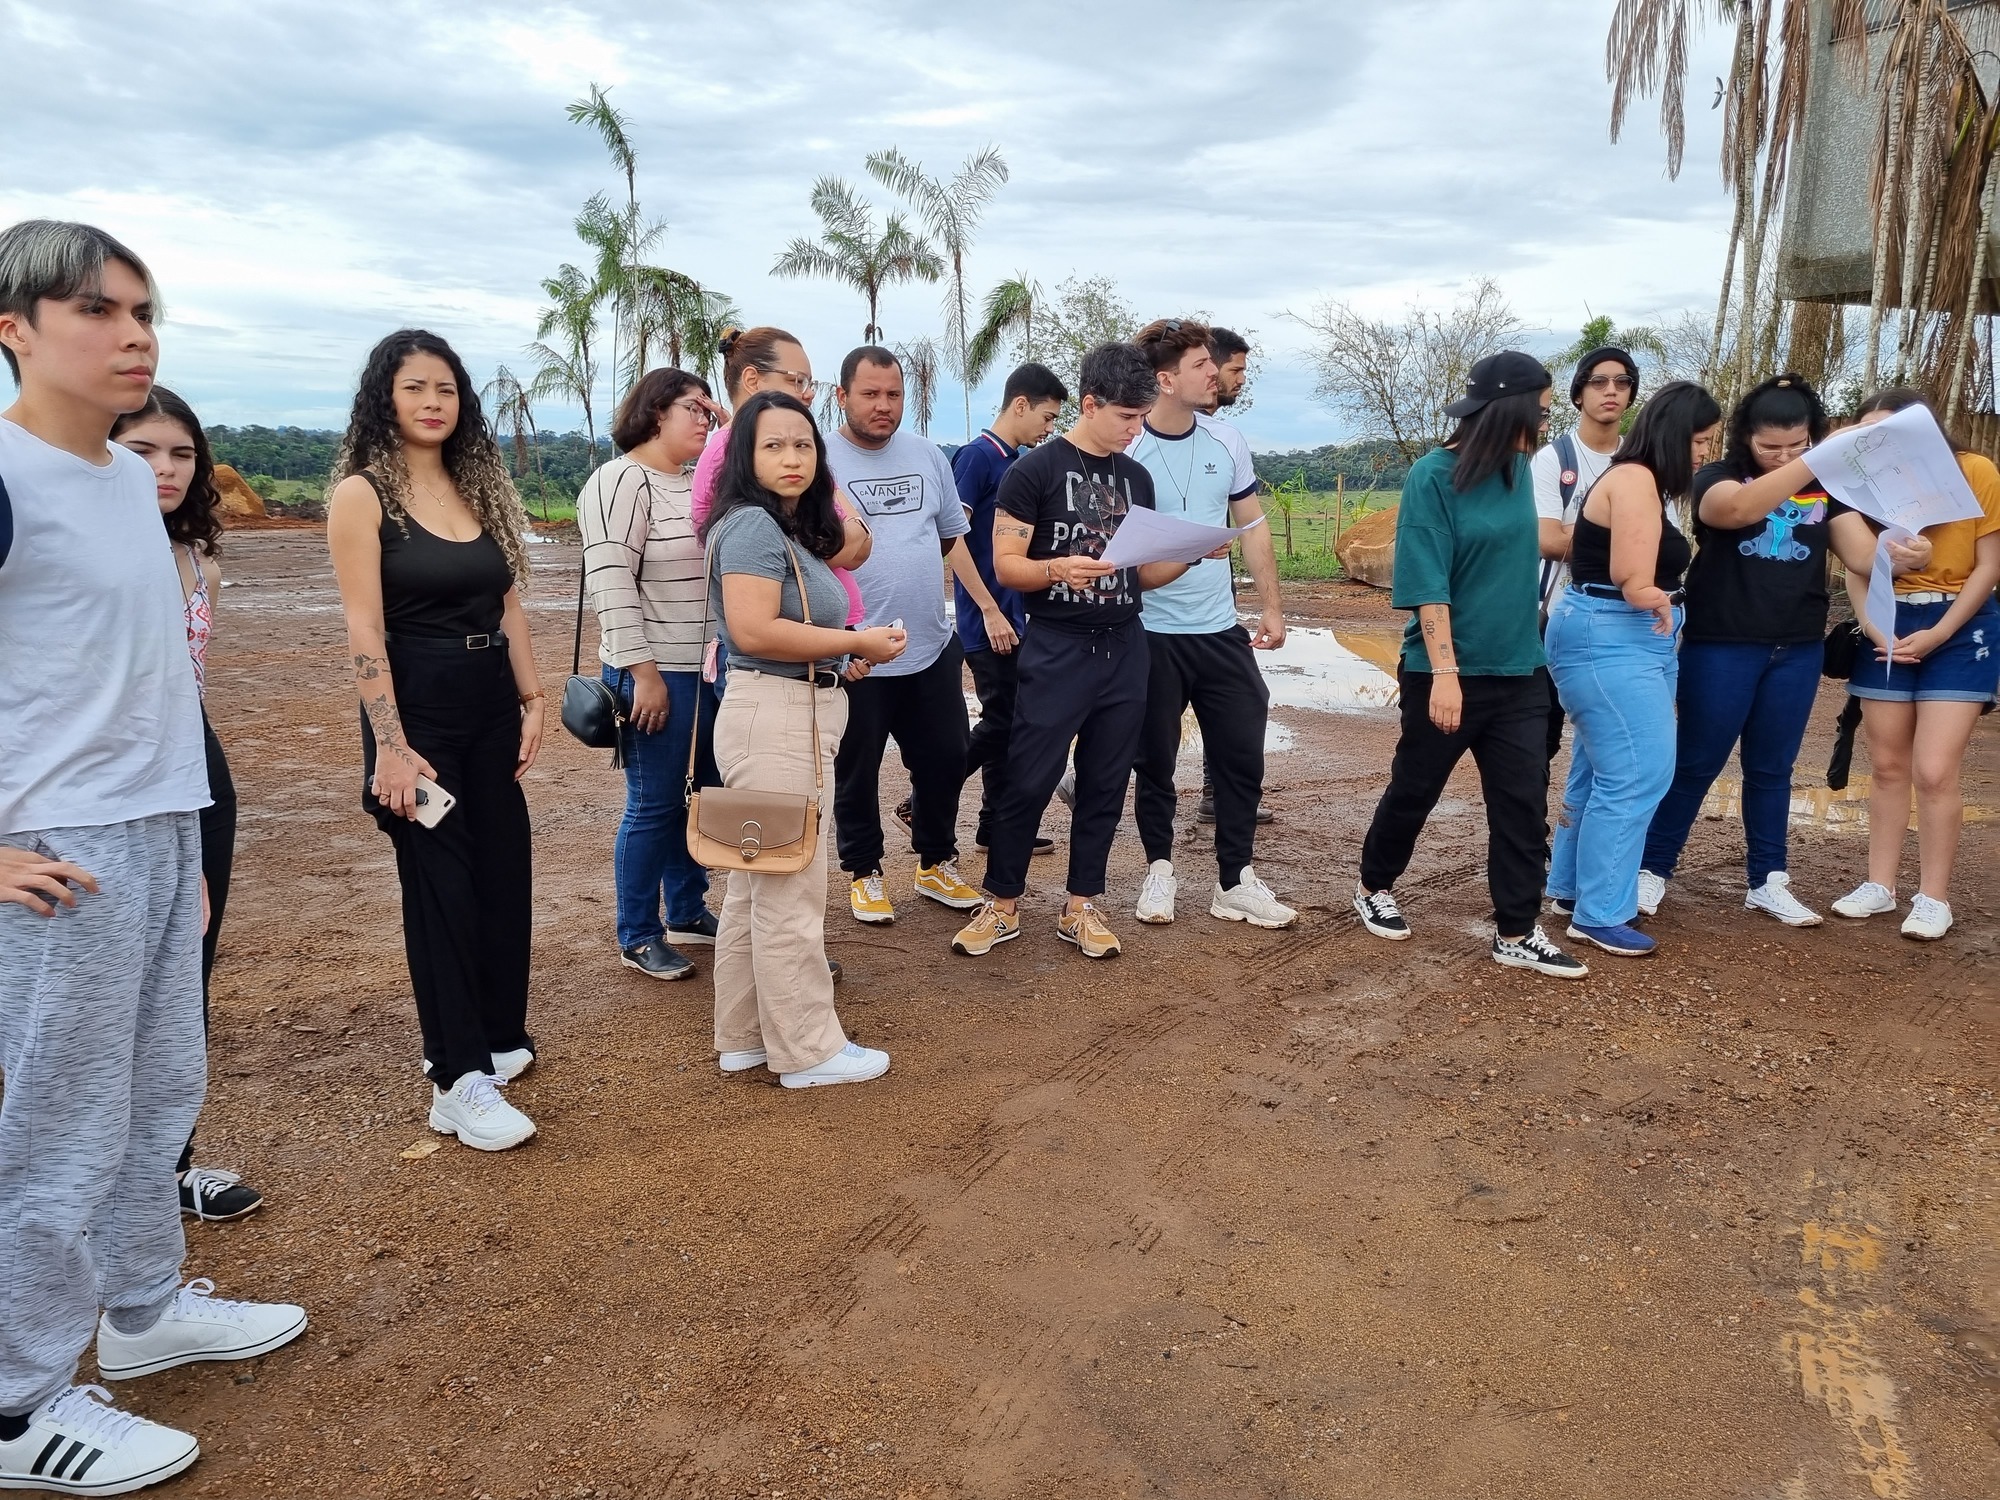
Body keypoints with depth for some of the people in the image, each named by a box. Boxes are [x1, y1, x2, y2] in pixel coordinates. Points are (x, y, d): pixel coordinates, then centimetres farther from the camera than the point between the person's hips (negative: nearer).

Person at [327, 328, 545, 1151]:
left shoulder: (479, 487, 9)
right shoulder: (362, 494, -9)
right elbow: (364, 629, -14)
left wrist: (532, 699, 6)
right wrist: (389, 746, -19)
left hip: (491, 703, 6)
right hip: (417, 707, -6)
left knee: (503, 873, 12)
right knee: (440, 885, -2)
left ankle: (493, 1033, 30)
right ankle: (459, 1080, 6)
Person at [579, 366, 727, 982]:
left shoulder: (695, 482, 16)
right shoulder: (621, 480, -10)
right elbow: (611, 582, -18)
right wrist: (643, 671, -20)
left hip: (711, 669, 8)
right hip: (657, 672, -8)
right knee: (654, 805, 0)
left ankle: (687, 913, 30)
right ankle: (637, 938, 14)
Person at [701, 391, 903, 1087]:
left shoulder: (794, 528, 15)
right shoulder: (751, 522, -13)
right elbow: (753, 630, -23)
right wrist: (858, 641, -17)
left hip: (799, 715, 10)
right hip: (772, 717, -10)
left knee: (755, 887, 15)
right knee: (791, 891, -2)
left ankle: (745, 1038, 25)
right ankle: (808, 1050, 9)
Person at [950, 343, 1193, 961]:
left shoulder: (1136, 477, 12)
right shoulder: (1034, 470, -6)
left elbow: (1143, 574, 15)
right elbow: (1005, 565, -9)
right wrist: (1057, 569, -28)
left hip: (1123, 648, 5)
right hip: (1057, 648, -5)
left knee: (1105, 782, 8)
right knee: (1028, 781, -2)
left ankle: (1081, 906, 20)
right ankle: (1003, 904, 13)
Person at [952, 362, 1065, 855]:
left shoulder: (1021, 463, 14)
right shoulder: (976, 457, -11)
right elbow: (953, 537, -17)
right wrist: (990, 611, -19)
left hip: (1016, 615, 8)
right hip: (988, 620, -8)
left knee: (1008, 721, 10)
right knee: (1001, 721, -5)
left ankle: (997, 826, 19)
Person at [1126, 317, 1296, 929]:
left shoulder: (1227, 442, 4)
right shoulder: (1125, 450, -10)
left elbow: (1252, 527, 12)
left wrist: (1272, 606, 10)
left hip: (1221, 630, 4)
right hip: (1150, 633, -4)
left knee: (1242, 754, 5)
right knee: (1155, 761, 8)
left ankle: (1235, 881, 17)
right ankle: (1159, 869, 26)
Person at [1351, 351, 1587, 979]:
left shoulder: (1517, 468, 6)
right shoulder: (1434, 476, -14)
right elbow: (1427, 583, -18)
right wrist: (1445, 672, -23)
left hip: (1519, 672, 6)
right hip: (1445, 671, -6)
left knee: (1523, 801, 2)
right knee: (1414, 790, 11)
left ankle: (1517, 935, 11)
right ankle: (1374, 888, 34)